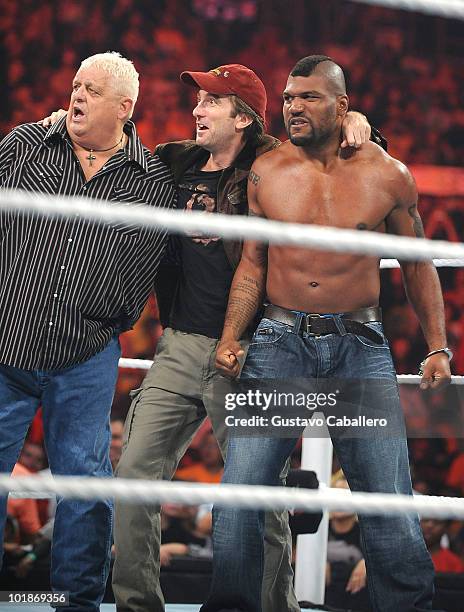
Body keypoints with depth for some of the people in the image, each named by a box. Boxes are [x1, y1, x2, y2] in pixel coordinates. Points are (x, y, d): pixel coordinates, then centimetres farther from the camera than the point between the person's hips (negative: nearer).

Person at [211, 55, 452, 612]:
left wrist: (437, 348, 6)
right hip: (280, 341, 1)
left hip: (360, 346, -1)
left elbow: (417, 265, 11)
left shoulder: (387, 177, 0)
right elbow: (252, 264, 10)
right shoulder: (266, 173, 3)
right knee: (238, 491, -8)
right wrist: (230, 338, -1)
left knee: (388, 500, -3)